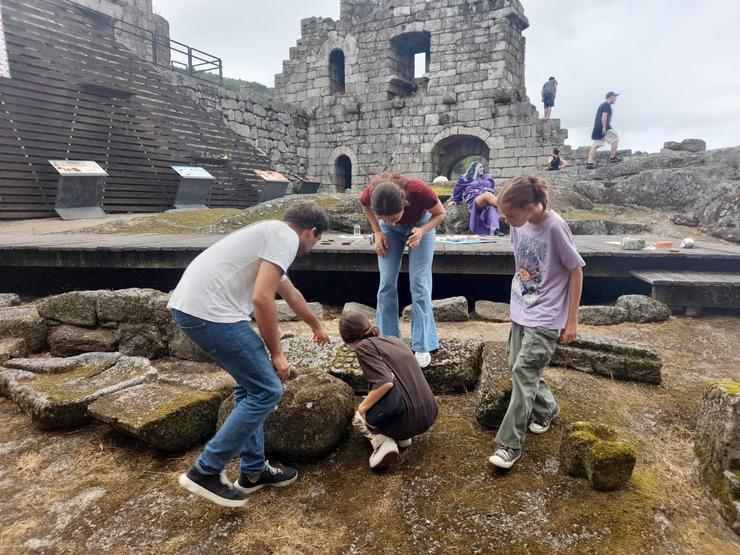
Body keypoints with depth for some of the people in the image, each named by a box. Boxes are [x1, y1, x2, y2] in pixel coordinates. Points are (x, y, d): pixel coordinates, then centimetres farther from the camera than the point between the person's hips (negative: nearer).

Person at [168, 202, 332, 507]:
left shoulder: (271, 233, 27)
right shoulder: (286, 238, -5)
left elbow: (291, 293, 42)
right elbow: (262, 299, -17)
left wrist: (317, 327, 56)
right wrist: (276, 354, -5)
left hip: (188, 305, 10)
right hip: (209, 311, -10)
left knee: (251, 384, 19)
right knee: (267, 390, -1)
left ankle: (253, 471, 28)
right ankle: (205, 472, 8)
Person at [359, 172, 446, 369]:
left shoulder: (419, 190, -40)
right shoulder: (371, 193, -35)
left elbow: (440, 213, -19)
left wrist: (422, 231, -35)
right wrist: (378, 232, -15)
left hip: (421, 224, -2)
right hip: (390, 231, 2)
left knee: (419, 284, -8)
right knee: (387, 283, -3)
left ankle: (422, 346, -1)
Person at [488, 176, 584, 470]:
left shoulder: (555, 227, -21)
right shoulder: (519, 224, -3)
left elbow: (576, 271, -13)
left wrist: (571, 320, -11)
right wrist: (519, 295, 17)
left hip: (546, 316, -7)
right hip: (521, 310, 7)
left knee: (524, 371, -9)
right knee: (518, 367, 13)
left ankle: (511, 444, 0)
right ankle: (546, 409, 39)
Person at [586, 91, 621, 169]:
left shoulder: (602, 105, 22)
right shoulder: (607, 105, -7)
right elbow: (604, 116, -19)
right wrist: (604, 128, -22)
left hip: (597, 128, 9)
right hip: (603, 127, -9)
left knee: (595, 145, 4)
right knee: (615, 139, 4)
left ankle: (589, 162, -3)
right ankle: (613, 157, 5)